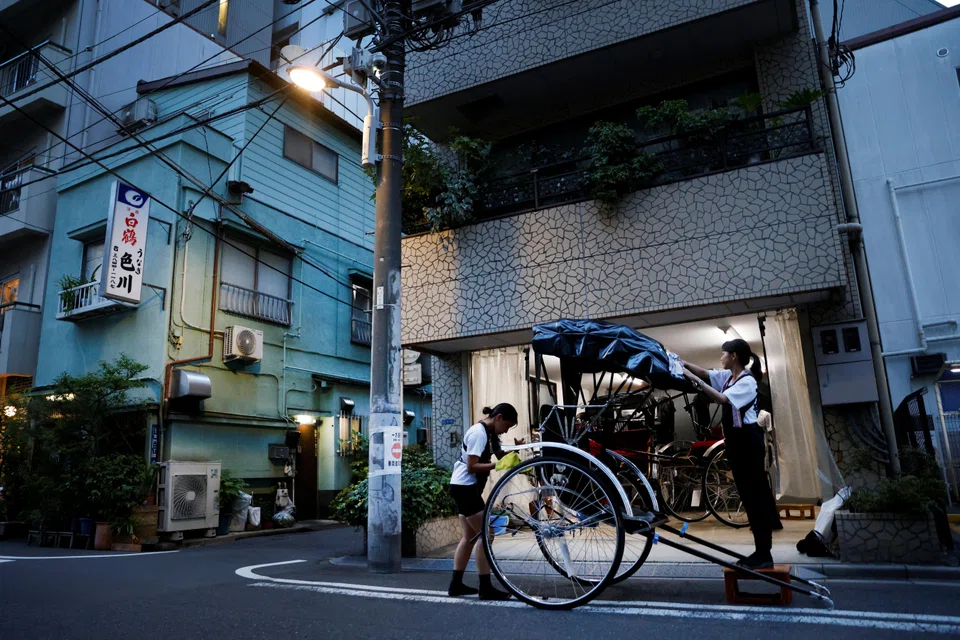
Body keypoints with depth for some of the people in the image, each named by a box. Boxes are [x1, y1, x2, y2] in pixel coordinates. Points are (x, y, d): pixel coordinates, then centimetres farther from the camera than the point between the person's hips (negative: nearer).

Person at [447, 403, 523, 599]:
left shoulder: (491, 434, 11)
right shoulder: (478, 433, -19)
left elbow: (500, 455, 7)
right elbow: (471, 466, -23)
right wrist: (497, 465, -25)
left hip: (468, 487, 10)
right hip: (464, 486, -10)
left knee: (470, 536, 13)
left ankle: (456, 584, 19)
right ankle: (486, 588, -3)